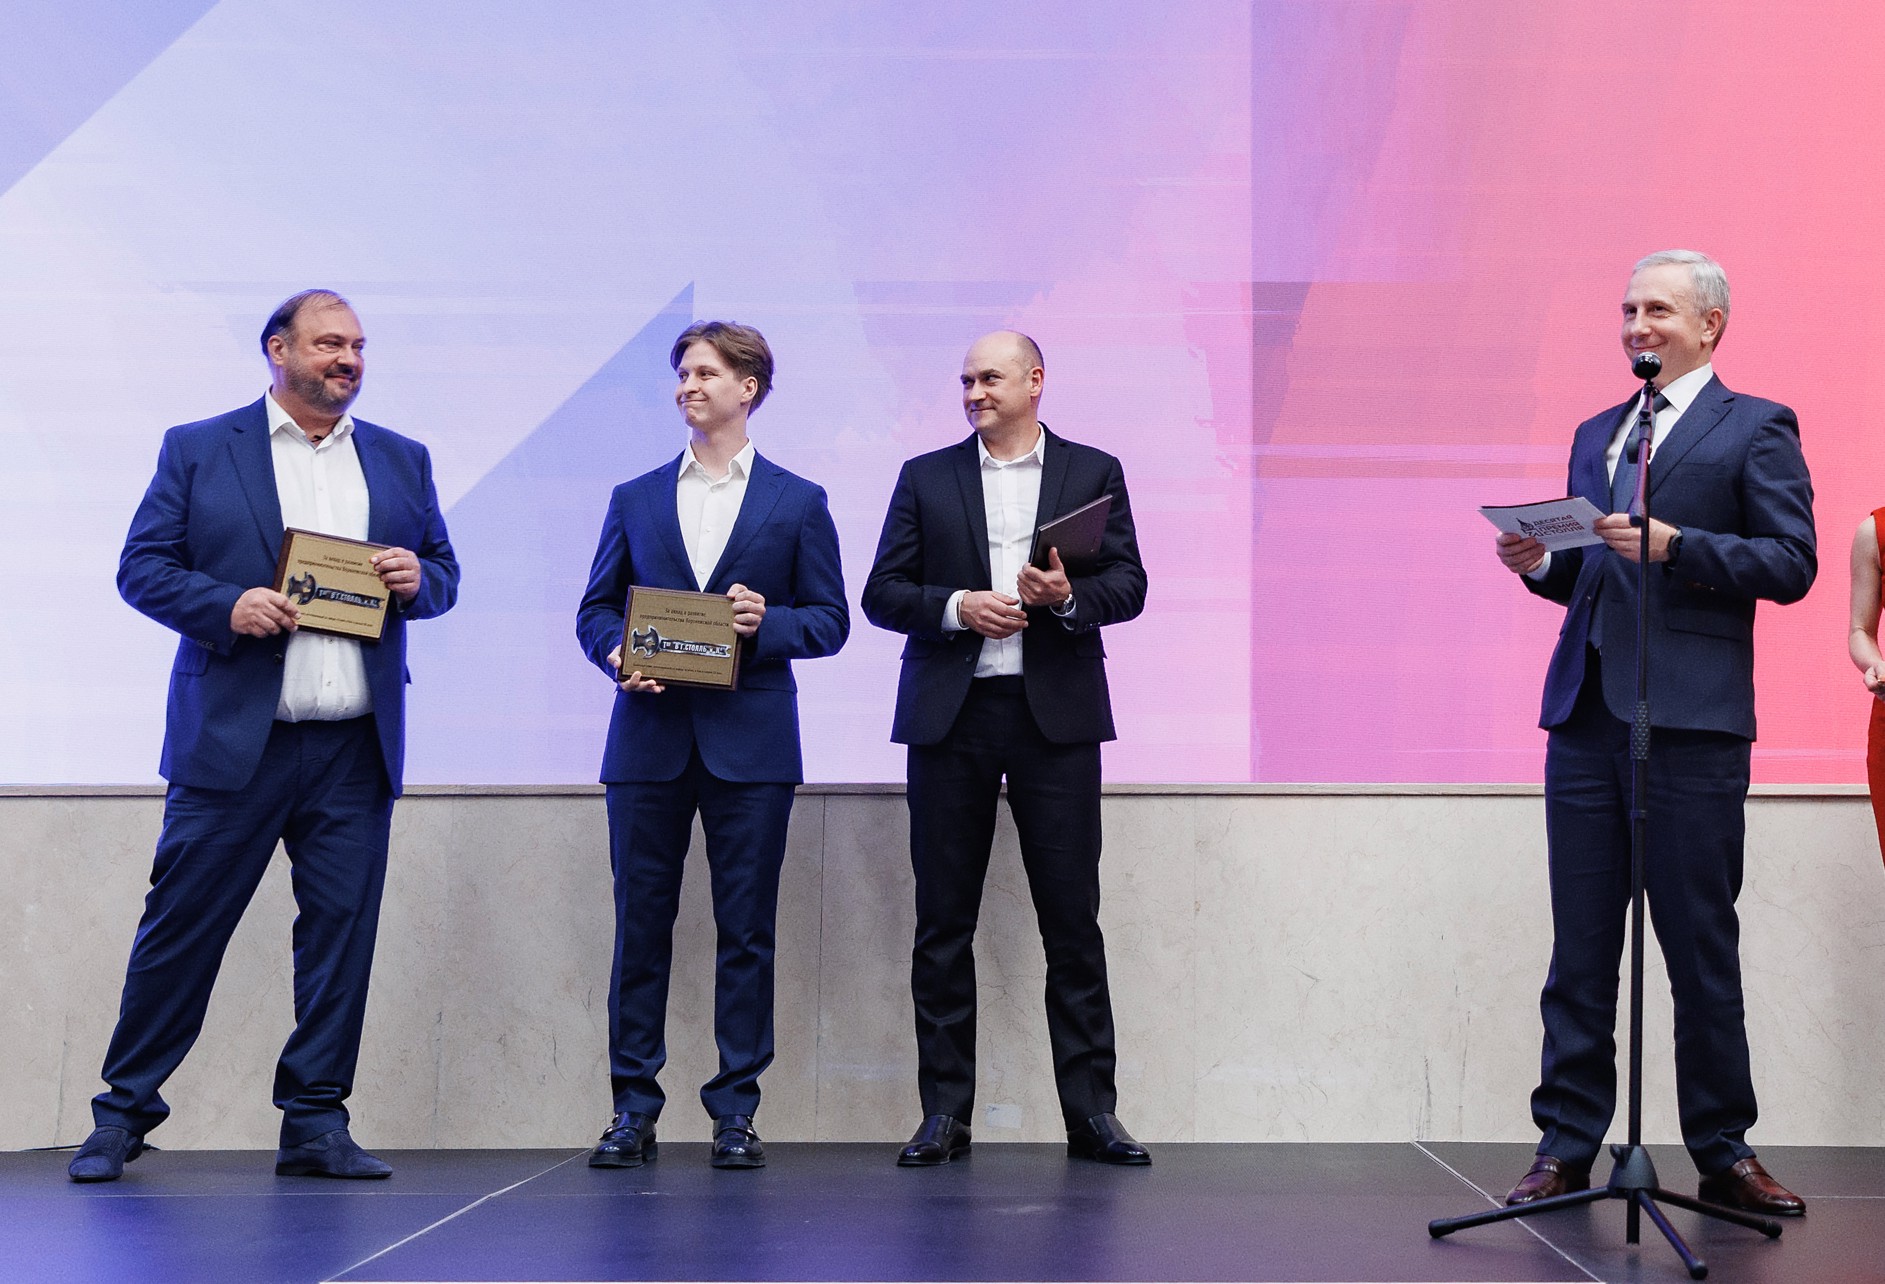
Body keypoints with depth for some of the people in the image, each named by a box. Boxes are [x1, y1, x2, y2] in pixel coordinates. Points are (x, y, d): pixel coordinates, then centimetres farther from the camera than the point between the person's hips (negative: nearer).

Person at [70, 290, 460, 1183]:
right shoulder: (196, 450, 6)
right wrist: (227, 605, -15)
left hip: (356, 749, 3)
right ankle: (124, 1111, 15)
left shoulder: (402, 461, 15)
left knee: (342, 931, 3)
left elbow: (444, 573, 17)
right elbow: (142, 567, 2)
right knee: (182, 926, 1)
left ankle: (316, 1123, 12)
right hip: (234, 740, -3)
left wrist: (419, 579, -6)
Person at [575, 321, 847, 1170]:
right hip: (650, 738, 2)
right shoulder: (635, 499, 14)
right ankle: (633, 1108, 11)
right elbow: (595, 610, 13)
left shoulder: (797, 503, 8)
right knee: (641, 924, 3)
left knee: (746, 928, 1)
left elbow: (830, 620, 6)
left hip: (750, 740, -2)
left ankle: (735, 1109, 9)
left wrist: (768, 624, -13)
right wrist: (618, 654, -8)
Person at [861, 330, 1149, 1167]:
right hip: (951, 718, 1)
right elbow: (883, 594, 6)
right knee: (943, 923, 3)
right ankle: (945, 1113, 10)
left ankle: (1091, 1111, 6)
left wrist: (1069, 595, -16)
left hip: (1056, 715, -1)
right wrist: (955, 607, -11)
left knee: (1073, 918, -1)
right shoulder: (925, 477, 12)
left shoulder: (1093, 472, 10)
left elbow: (1128, 586, 4)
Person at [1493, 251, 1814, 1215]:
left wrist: (1674, 544, -17)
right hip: (1585, 713, 5)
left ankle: (1723, 1153, 12)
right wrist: (1539, 563, 1)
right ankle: (1567, 1145, 11)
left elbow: (1792, 563, -7)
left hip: (1691, 722, -5)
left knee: (1701, 948, 0)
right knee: (1580, 948, 6)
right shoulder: (1595, 434, 20)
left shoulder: (1755, 428, 3)